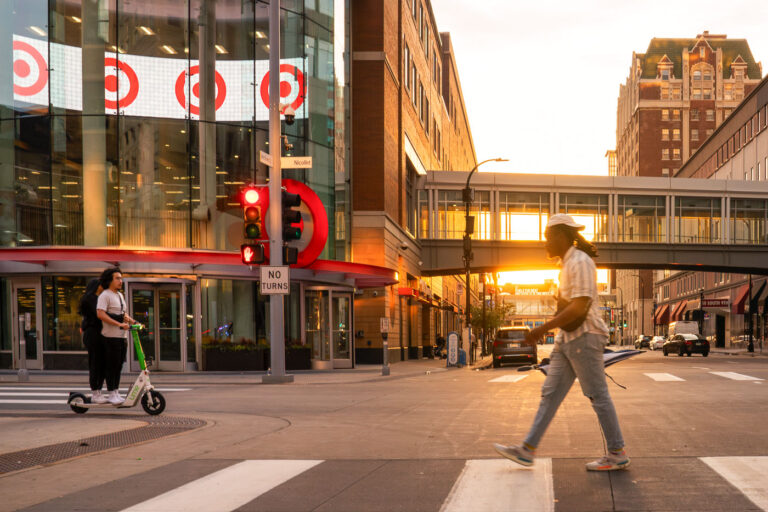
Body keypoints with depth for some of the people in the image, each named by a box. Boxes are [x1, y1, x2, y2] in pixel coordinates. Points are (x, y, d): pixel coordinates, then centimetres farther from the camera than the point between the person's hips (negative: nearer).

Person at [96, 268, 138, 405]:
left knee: (119, 365, 10)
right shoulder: (104, 295, -9)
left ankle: (116, 393, 17)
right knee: (112, 365, -6)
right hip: (111, 336, -8)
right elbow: (100, 314, -20)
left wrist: (133, 321, 10)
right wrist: (119, 324, -25)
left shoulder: (120, 295, 19)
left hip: (122, 336, 8)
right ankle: (111, 394, -1)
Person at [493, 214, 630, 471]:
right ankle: (527, 449, 7)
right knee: (550, 393, 6)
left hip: (584, 336, -10)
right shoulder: (568, 263, 15)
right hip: (567, 338, 10)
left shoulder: (580, 262, -14)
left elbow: (579, 308, -23)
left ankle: (618, 454, 6)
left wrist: (543, 329, -23)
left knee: (598, 396, -3)